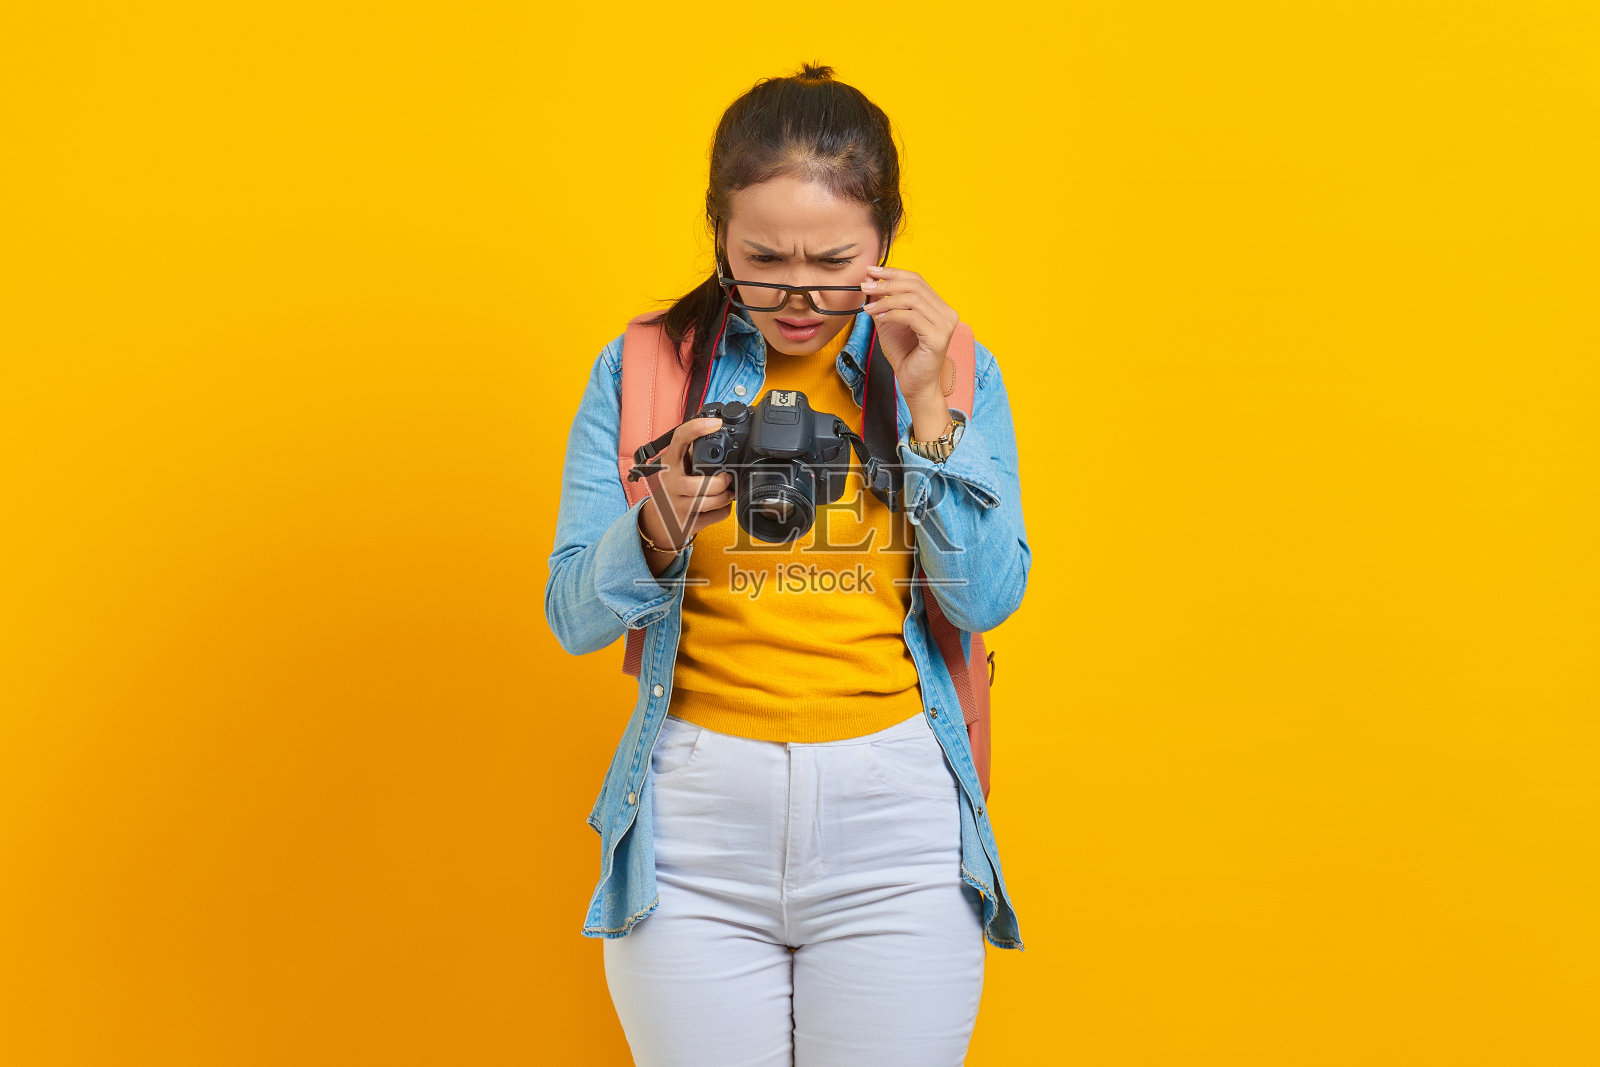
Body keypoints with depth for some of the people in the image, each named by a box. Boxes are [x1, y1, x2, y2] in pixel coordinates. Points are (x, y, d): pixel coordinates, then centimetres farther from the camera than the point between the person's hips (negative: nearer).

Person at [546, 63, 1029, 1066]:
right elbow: (573, 618, 0)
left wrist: (927, 408, -11)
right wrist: (662, 523, -20)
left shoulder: (952, 372, 5)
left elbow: (987, 600, -3)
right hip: (694, 813, 0)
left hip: (896, 819, 0)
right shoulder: (645, 369, 2)